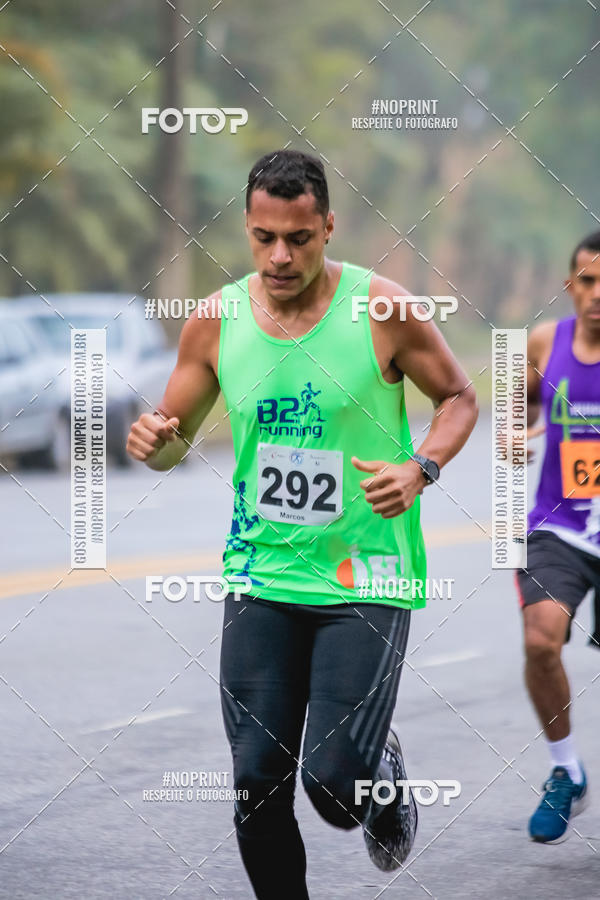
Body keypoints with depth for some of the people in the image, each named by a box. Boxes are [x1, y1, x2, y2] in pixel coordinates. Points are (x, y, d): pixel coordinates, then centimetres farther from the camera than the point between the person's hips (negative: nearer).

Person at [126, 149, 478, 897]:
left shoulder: (382, 309, -9)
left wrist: (421, 468, -15)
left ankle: (384, 778, 26)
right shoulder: (215, 321, 0)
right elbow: (175, 435, 12)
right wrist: (154, 441, -13)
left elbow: (458, 398, 4)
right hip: (262, 578, 3)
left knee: (333, 781, -10)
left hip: (365, 580, -3)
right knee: (257, 783, -1)